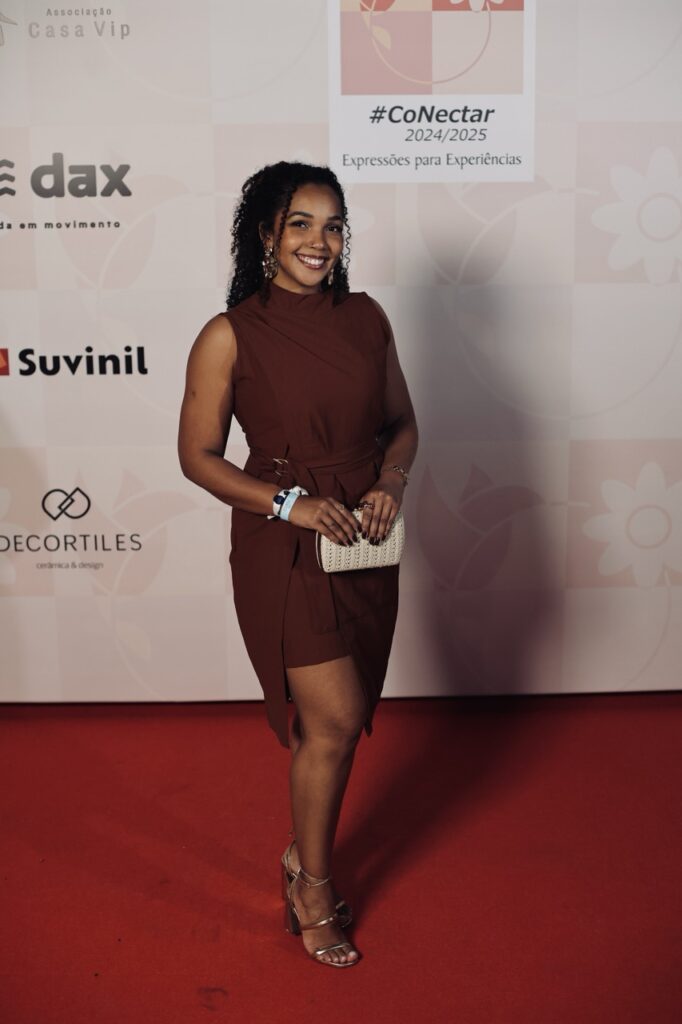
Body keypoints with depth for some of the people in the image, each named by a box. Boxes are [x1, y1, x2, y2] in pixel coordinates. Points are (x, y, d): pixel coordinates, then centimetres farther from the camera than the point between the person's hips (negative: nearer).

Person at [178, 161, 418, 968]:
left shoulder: (365, 317, 4)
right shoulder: (229, 336, -9)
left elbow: (402, 423, 12)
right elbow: (198, 456, -5)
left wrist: (391, 484, -8)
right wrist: (289, 503, -17)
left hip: (365, 543, 5)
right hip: (283, 548, -4)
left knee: (330, 722, 14)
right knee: (335, 719, -5)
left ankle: (305, 857, 38)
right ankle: (312, 888, 20)